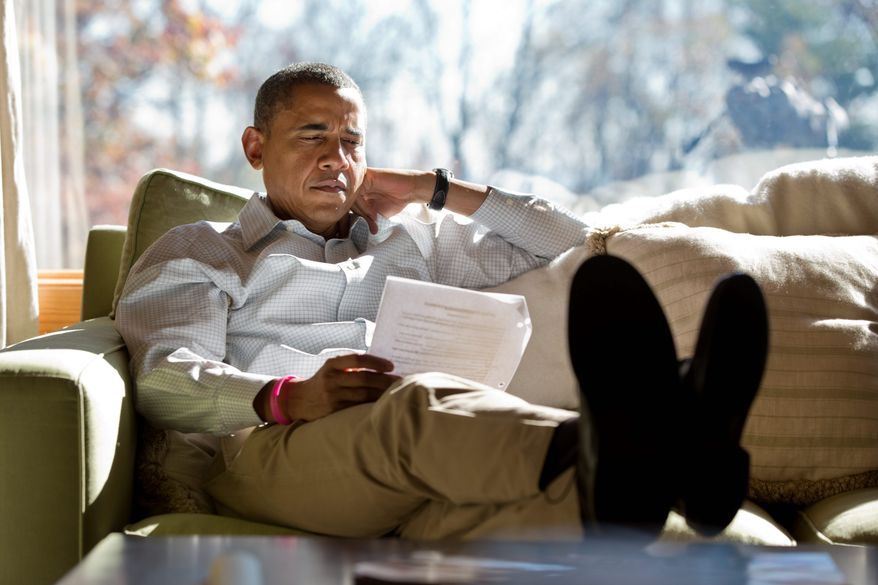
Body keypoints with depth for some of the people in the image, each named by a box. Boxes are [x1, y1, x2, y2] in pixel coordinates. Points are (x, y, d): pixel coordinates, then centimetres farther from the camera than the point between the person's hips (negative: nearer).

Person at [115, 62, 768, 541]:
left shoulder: (411, 243, 40)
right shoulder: (195, 251, 27)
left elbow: (571, 241, 40)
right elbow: (164, 379, 6)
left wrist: (436, 189, 33)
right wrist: (287, 398, -15)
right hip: (267, 450, -3)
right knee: (421, 403, -40)